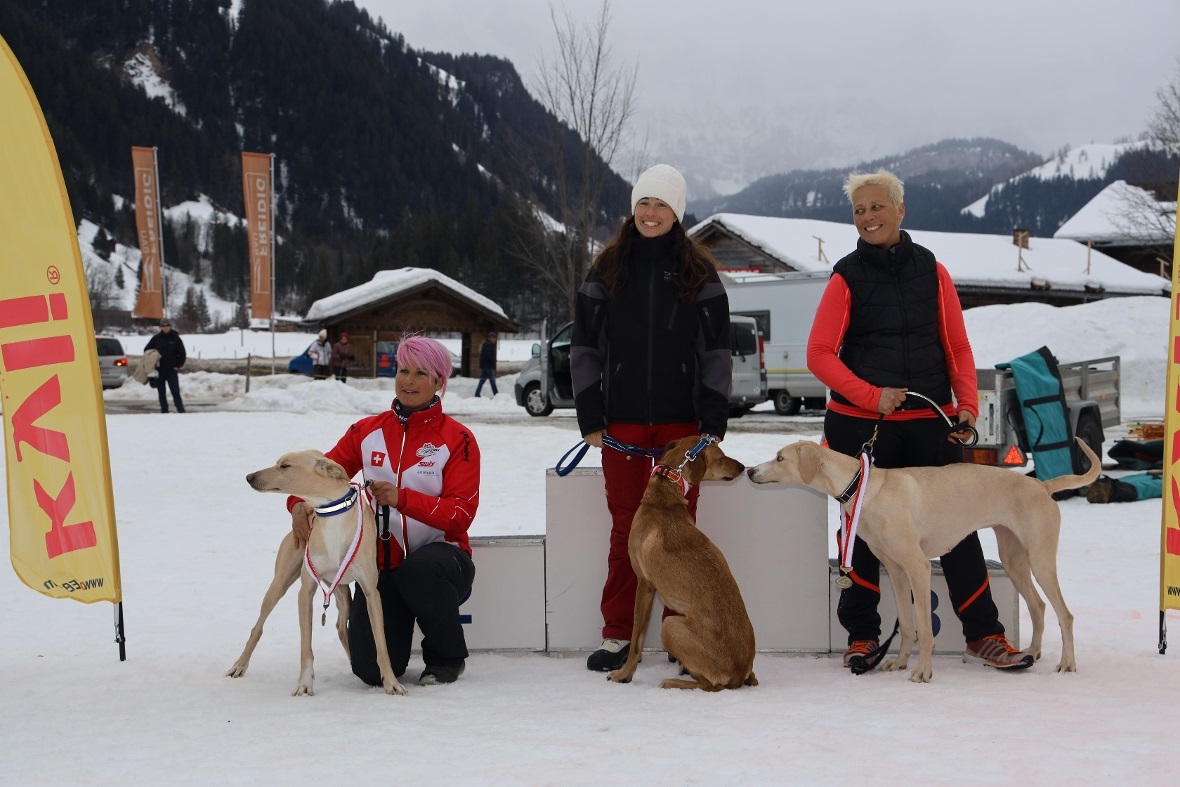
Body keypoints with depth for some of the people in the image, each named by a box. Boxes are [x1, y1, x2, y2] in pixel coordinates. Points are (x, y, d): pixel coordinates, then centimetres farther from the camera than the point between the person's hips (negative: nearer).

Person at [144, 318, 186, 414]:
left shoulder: (175, 338, 0)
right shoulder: (156, 338, 2)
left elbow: (182, 354, 6)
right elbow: (146, 350, 11)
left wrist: (178, 365, -1)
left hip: (171, 370, -2)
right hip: (159, 370, 2)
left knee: (175, 392, -9)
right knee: (161, 393, 7)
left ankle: (181, 412, -9)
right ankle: (164, 412, 13)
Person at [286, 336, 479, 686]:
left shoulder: (458, 440, -5)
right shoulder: (367, 432, 6)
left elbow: (462, 513, -13)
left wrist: (402, 498, -27)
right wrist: (300, 503, -13)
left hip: (440, 555, -2)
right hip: (382, 564, 2)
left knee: (420, 570, -40)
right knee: (372, 669, -17)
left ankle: (447, 657, -10)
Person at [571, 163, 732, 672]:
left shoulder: (698, 272, 5)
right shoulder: (607, 269, 8)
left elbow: (716, 350, 3)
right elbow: (584, 347, 8)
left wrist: (713, 420, -4)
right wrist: (590, 416, 1)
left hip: (681, 420, -1)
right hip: (622, 420, 1)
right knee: (626, 527, 2)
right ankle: (618, 635, 8)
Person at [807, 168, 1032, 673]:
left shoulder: (931, 271, 7)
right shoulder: (847, 277, 0)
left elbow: (957, 346, 10)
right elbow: (819, 354, -4)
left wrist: (967, 403, -3)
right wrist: (872, 396, -15)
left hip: (930, 423, 1)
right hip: (860, 423, -1)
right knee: (862, 529, 5)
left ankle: (983, 634, 5)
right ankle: (861, 635, 17)